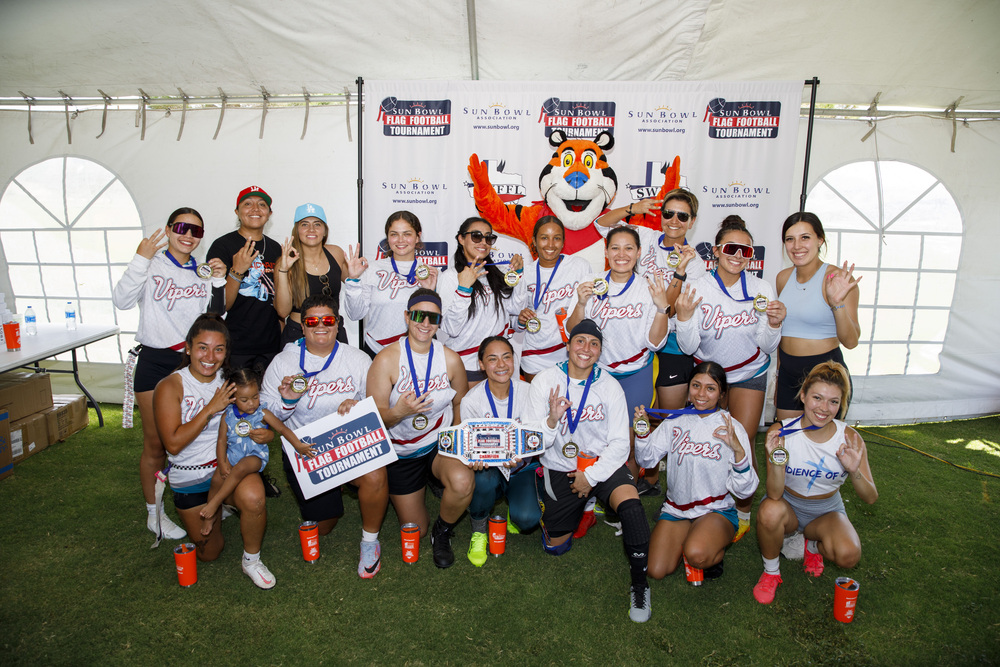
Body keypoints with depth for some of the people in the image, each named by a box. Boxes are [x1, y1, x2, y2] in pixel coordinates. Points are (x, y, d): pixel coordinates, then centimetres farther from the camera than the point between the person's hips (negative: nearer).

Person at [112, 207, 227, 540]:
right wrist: (141, 258, -23)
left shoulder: (201, 272, 11)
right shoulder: (152, 265, -3)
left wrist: (219, 282, -6)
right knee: (156, 442, 3)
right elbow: (122, 300, -17)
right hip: (155, 362, -4)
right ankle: (154, 513, 18)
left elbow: (212, 317, 7)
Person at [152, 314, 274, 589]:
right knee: (209, 553, 11)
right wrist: (211, 408, -24)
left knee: (253, 497, -35)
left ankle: (252, 560, -7)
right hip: (191, 478, 0)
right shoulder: (170, 387, -12)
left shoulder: (229, 381, -2)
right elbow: (173, 443, -19)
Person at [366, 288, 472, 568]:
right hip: (401, 451, 0)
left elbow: (460, 404, 7)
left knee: (463, 481, -34)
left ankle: (442, 532, 0)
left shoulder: (450, 359, -8)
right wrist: (398, 412, -37)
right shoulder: (387, 359, -16)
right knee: (414, 532, 10)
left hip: (441, 443, 1)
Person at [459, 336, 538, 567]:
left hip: (522, 468, 1)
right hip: (489, 467, 0)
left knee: (528, 518, -25)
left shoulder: (527, 392, -11)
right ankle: (479, 531, -4)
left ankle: (515, 517, 17)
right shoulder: (471, 400, -14)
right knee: (483, 477, -36)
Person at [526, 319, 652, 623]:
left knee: (630, 504, -30)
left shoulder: (610, 386, -6)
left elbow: (620, 444, -6)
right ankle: (579, 508, 38)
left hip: (602, 463, -1)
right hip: (560, 468, 1)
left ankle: (639, 583, -9)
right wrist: (552, 420, -30)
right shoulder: (544, 381, -8)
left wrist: (591, 476, -15)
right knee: (555, 546, 6)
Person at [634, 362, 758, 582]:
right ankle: (684, 542, 20)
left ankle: (717, 549, 3)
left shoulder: (731, 428, -9)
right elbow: (647, 459, 3)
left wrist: (738, 450, -28)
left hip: (717, 510, -3)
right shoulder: (676, 420, 1)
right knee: (656, 571, -9)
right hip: (676, 508, 4)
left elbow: (745, 490, -12)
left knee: (696, 556, -32)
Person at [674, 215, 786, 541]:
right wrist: (684, 317, -33)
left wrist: (774, 324, -24)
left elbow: (766, 347, -5)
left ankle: (743, 511, 21)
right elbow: (688, 347, -16)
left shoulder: (762, 290, -11)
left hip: (749, 374, 0)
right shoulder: (698, 288, -15)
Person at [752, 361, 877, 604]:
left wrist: (854, 471, -35)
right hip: (788, 504, -1)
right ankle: (771, 572, -6)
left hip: (827, 510, 2)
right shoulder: (780, 431, -21)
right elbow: (774, 495, -25)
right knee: (770, 510, -36)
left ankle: (813, 546, 11)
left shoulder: (849, 438, -16)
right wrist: (777, 458, -43)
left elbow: (871, 498, -14)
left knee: (848, 555, -28)